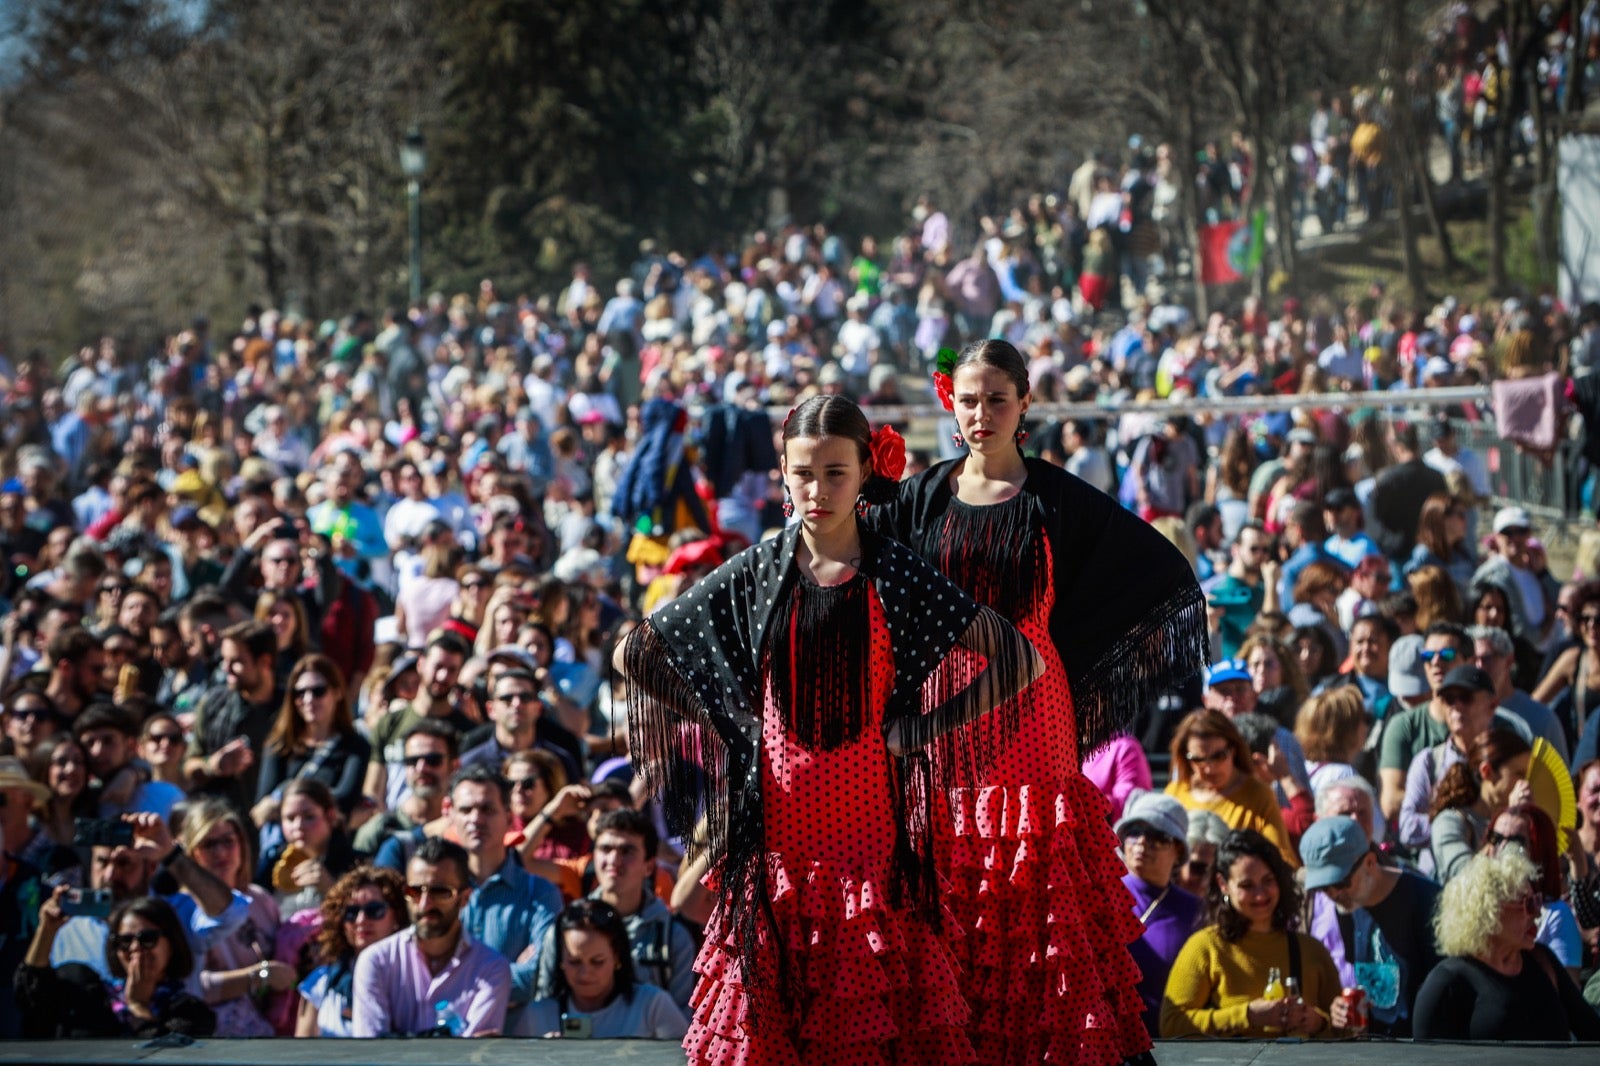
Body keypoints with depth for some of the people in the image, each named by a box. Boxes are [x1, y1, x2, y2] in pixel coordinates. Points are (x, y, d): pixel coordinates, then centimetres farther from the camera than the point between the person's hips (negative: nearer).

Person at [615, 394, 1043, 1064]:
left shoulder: (895, 577, 0)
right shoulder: (753, 575, 5)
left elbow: (1018, 661, -3)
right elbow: (634, 655, 11)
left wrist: (923, 729, -6)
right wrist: (725, 721, 5)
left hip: (866, 816, -1)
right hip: (778, 825, 2)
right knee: (768, 1010, 2)